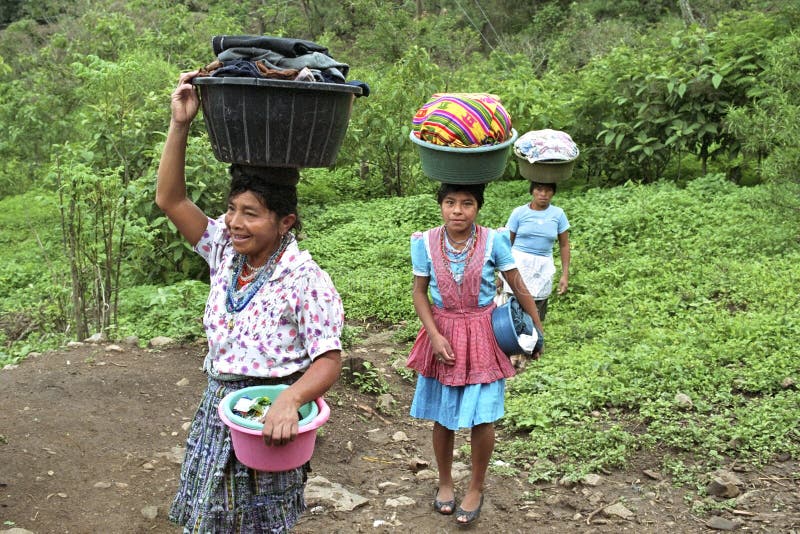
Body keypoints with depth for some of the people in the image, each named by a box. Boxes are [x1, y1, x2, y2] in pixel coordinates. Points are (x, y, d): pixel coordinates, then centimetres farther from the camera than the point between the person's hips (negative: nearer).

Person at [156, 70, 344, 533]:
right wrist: (180, 124, -11)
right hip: (217, 408, 6)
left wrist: (290, 399, -39)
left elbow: (329, 361, -19)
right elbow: (170, 199, -3)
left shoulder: (306, 280, -19)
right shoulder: (226, 252, 0)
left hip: (270, 416, -6)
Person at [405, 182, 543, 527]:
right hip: (443, 336, 1)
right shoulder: (426, 243, -8)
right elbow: (419, 293, -2)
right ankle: (444, 482, 35)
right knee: (442, 417, 12)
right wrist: (435, 336, -13)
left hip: (482, 337, -1)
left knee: (481, 418, 1)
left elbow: (519, 288, -3)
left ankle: (476, 488, 24)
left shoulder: (493, 241, -12)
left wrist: (538, 330, 2)